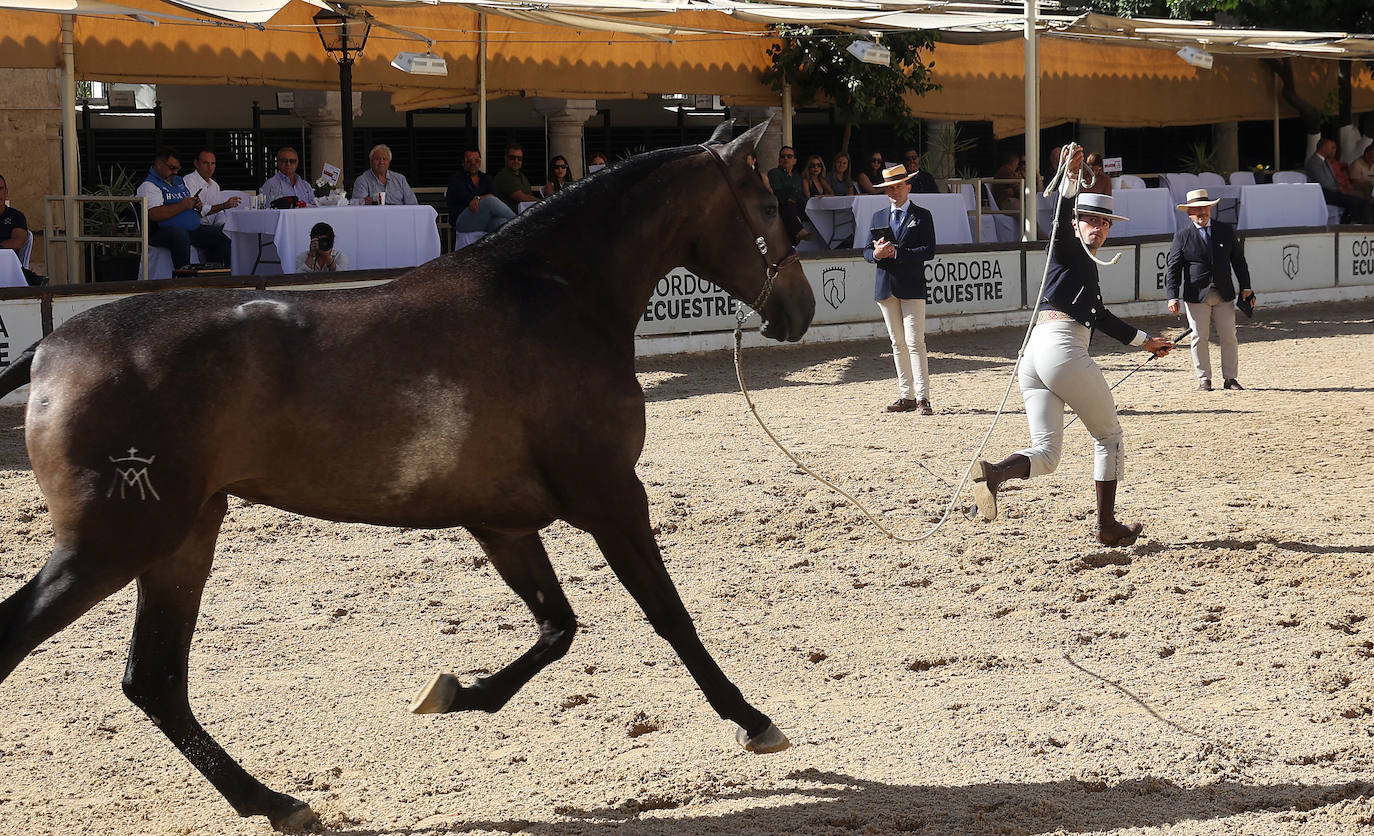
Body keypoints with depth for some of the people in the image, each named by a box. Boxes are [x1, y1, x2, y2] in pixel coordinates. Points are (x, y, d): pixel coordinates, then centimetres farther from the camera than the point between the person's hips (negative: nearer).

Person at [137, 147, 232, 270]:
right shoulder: (148, 186, -4)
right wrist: (183, 206, -16)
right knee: (181, 235, -40)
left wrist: (197, 205, 7)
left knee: (220, 234, -11)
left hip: (193, 230, 8)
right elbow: (155, 215, -19)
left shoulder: (180, 181, 24)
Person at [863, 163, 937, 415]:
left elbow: (928, 251, -8)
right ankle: (906, 396, 10)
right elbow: (867, 252, 13)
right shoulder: (878, 217, 17)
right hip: (886, 288, 5)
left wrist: (896, 252, -17)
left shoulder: (922, 216, 3)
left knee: (915, 342, -11)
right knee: (898, 343, 7)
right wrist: (876, 253, -11)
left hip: (912, 288, -5)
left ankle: (922, 397, -12)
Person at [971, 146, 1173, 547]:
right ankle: (1107, 527, 13)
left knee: (1045, 454, -2)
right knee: (1108, 435, 9)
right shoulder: (1069, 250, 7)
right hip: (1062, 348, -8)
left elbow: (1100, 317, 37)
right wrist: (1071, 175, -28)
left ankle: (993, 472, -32)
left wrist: (1144, 340, 44)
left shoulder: (1088, 266, 31)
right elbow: (1062, 217, -14)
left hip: (1034, 356, 8)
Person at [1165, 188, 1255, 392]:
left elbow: (1238, 260, 12)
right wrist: (1173, 297, -12)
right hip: (1196, 295, -2)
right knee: (1199, 338, 0)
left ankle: (1229, 378, 14)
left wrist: (1246, 287, 5)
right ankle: (1204, 379, 9)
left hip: (1224, 294, 2)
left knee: (1229, 337, 4)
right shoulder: (1182, 237, 0)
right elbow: (1172, 268, -2)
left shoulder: (1226, 231, 7)